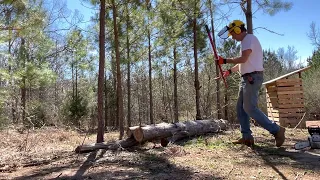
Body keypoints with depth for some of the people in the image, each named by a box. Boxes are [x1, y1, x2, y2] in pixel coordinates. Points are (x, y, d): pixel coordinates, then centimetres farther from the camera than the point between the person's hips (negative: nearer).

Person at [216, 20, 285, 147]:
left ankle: (276, 130, -4)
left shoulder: (249, 38, -9)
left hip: (252, 78, -10)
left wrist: (225, 60, -13)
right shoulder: (246, 41, 23)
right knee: (241, 108, 8)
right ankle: (246, 137, 10)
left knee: (250, 108, -12)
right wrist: (230, 71, 19)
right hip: (247, 78, 10)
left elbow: (243, 59, -22)